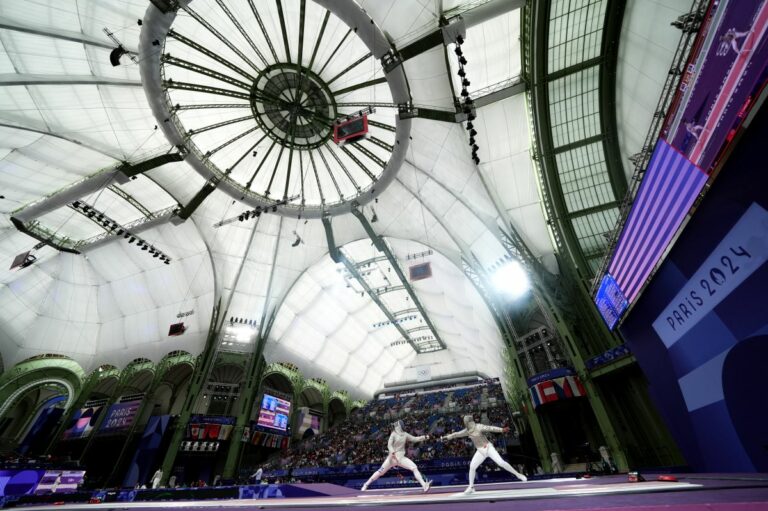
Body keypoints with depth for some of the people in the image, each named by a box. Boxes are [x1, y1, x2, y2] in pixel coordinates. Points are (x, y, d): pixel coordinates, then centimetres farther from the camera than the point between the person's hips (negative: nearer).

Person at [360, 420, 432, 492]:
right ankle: (366, 485, 21)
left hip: (401, 457, 4)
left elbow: (415, 439, 1)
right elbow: (389, 445, -19)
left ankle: (424, 486, -19)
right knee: (380, 472, 2)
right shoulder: (394, 434, -10)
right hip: (392, 457, -4)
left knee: (415, 468, -15)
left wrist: (424, 437, -13)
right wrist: (394, 454, -36)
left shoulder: (405, 434, 4)